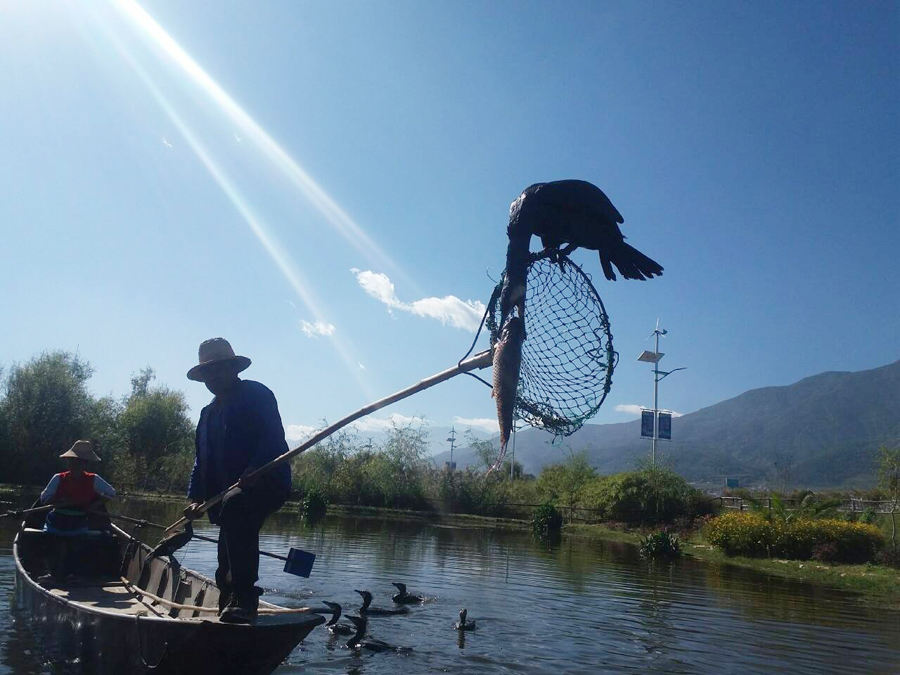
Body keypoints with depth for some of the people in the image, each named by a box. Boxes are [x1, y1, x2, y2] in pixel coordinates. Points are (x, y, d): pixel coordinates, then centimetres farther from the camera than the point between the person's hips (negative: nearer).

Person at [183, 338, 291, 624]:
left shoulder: (255, 394, -1)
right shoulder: (208, 412, 24)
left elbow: (273, 438, -15)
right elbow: (201, 461, 25)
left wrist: (254, 469, -29)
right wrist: (196, 498, 13)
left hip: (266, 481, -9)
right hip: (228, 495, 9)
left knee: (234, 507, -38)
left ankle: (244, 598, -39)